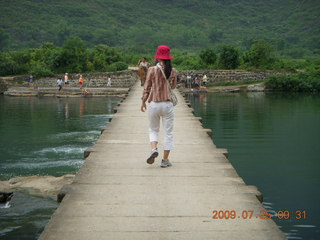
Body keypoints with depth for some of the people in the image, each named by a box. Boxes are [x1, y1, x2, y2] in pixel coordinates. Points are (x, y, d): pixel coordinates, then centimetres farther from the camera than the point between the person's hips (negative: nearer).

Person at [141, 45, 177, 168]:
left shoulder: (152, 70, -6)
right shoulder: (173, 71, -1)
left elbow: (147, 87, -2)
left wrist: (143, 102, 9)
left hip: (154, 104, 0)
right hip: (167, 104, 1)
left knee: (153, 130, 17)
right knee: (168, 133, 8)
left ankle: (154, 148, -9)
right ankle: (165, 160, 8)